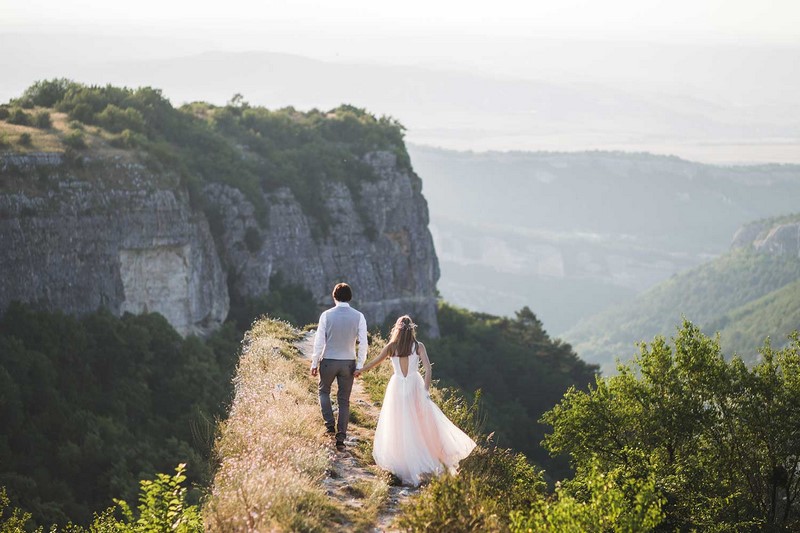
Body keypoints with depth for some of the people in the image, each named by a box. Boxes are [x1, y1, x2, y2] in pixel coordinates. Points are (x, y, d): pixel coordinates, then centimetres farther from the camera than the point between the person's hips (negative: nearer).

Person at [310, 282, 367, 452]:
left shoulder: (327, 315, -9)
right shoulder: (358, 317, -5)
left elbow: (319, 341, -7)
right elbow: (363, 343, -7)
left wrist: (314, 363, 1)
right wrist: (359, 365, 0)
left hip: (328, 361, -1)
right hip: (348, 363, 1)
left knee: (324, 391, 24)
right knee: (344, 401, 10)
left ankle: (330, 425, 6)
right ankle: (341, 438, 8)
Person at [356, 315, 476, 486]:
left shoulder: (391, 347, 2)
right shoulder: (418, 346, 1)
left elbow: (375, 362, 8)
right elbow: (427, 367, -9)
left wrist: (360, 371, 25)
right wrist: (426, 390, -8)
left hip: (397, 387, 0)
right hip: (414, 385, 0)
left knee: (398, 428, 6)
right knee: (421, 425, 6)